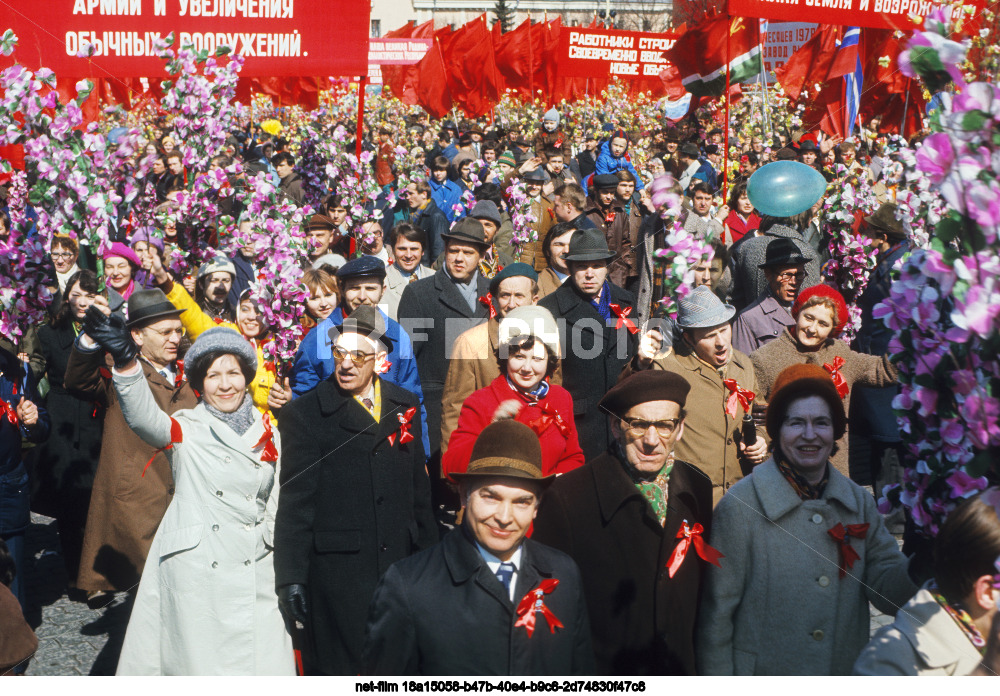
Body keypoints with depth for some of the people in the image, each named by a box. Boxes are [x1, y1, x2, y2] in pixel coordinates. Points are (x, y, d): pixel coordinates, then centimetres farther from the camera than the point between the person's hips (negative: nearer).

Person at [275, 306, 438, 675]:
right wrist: (291, 577, -8)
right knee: (341, 667, 4)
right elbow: (294, 501, -4)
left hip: (400, 562, 4)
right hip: (336, 571, -4)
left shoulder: (406, 406, 9)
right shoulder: (304, 413, -2)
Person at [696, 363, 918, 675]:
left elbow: (887, 591, -5)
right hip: (763, 672, -5)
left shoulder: (860, 502, 0)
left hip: (848, 673, 5)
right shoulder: (741, 505, -16)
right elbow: (717, 612, -13)